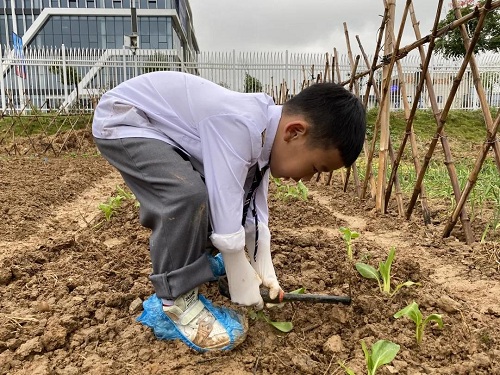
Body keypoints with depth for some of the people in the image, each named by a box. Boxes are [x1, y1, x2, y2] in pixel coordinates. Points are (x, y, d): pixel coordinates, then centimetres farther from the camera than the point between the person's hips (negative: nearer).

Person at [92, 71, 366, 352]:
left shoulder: (264, 132, -6)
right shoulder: (239, 127, -35)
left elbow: (254, 211, 2)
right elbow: (226, 219, -31)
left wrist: (265, 272, 5)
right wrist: (243, 284, -16)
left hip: (164, 125, 9)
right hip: (122, 120, -8)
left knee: (218, 192, 9)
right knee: (188, 194, -29)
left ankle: (198, 259, 31)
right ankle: (176, 301, -9)